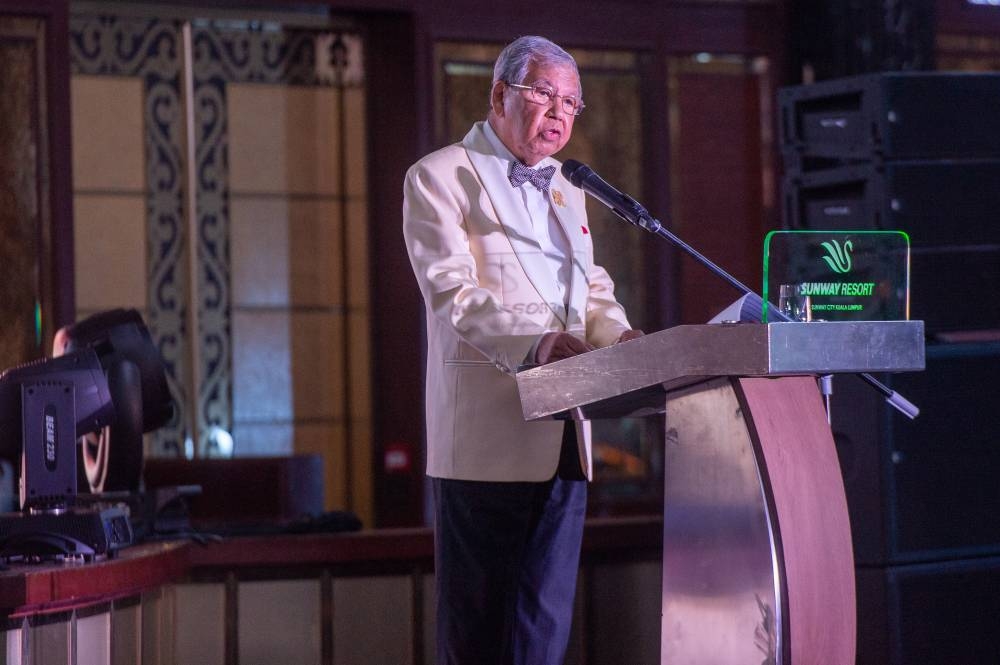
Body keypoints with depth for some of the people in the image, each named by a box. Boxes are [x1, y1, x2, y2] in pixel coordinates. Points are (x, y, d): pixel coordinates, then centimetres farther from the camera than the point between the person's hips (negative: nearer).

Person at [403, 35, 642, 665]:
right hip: (488, 438, -7)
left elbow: (594, 288, 21)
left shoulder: (566, 190, 23)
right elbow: (452, 289, -14)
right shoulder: (441, 177, -2)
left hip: (562, 440, 7)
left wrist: (619, 336, -2)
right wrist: (535, 342, -29)